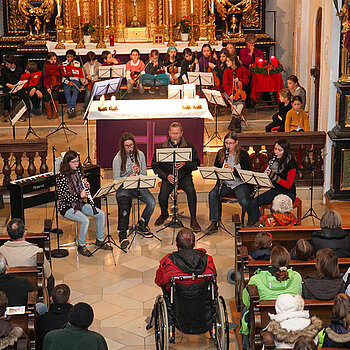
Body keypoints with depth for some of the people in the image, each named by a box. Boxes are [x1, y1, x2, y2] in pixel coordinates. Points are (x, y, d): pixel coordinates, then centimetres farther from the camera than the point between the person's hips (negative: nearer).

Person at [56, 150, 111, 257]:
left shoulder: (78, 171, 5)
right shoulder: (62, 176, -18)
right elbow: (63, 196, -21)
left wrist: (86, 186, -8)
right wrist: (79, 195, -29)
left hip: (79, 204, 7)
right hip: (67, 207, -7)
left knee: (101, 214, -7)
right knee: (85, 220, -29)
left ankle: (99, 240, 9)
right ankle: (81, 246, -10)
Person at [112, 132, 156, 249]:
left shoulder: (140, 155, 5)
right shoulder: (118, 159, -4)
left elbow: (145, 174, 9)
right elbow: (116, 179, -5)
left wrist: (139, 171, -15)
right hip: (123, 187, -3)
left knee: (152, 202, -22)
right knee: (124, 206, -33)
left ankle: (142, 225, 2)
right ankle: (122, 235, -26)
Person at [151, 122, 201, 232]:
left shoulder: (188, 146, -1)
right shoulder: (161, 148, -1)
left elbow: (196, 163, 0)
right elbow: (155, 165, 2)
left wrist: (185, 164, -20)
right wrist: (166, 176, -13)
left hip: (184, 176, 0)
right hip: (168, 177, 0)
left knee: (191, 191, -31)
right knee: (162, 196, -25)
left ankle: (193, 220, -14)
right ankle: (164, 214, 11)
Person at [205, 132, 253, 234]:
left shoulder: (243, 154, -4)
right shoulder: (221, 154, 8)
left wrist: (233, 170, -23)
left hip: (240, 184, -4)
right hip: (225, 183, 4)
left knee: (244, 201, -31)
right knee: (212, 194, -26)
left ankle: (252, 221, 2)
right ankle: (214, 224, -18)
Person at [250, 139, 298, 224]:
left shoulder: (291, 163, -15)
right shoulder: (273, 159, 5)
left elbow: (288, 185, -18)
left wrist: (273, 176, -27)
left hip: (287, 193, -6)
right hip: (274, 190, 6)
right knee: (253, 203, -13)